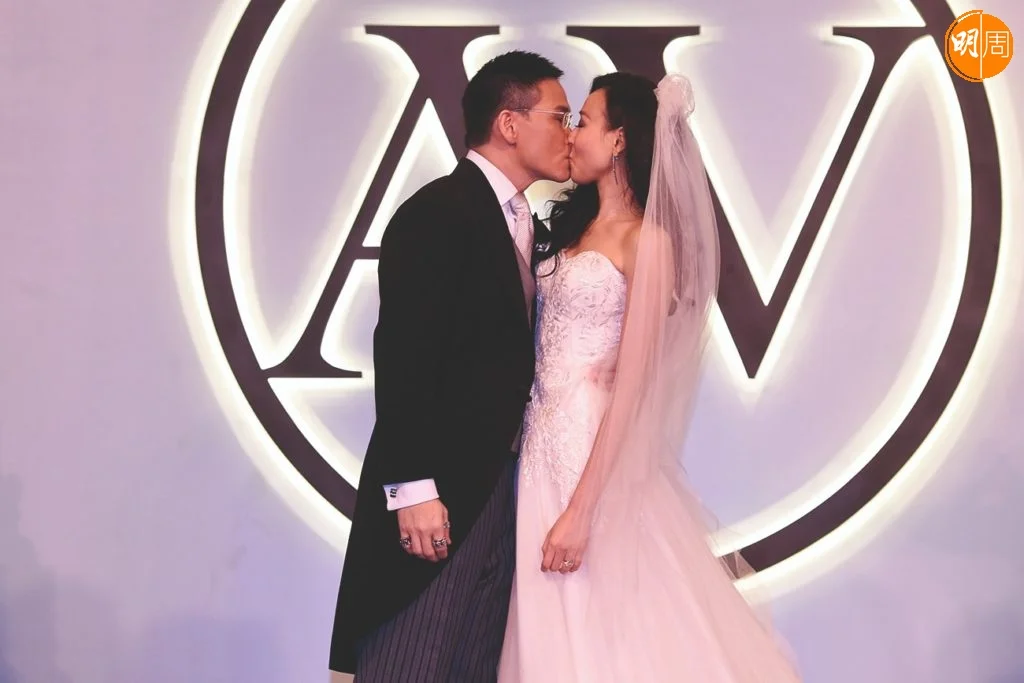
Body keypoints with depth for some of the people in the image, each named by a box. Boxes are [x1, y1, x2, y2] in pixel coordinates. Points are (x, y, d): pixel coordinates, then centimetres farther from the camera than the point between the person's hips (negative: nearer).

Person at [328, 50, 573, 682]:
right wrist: (413, 488, -20)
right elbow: (403, 360, -17)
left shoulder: (531, 227, 15)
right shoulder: (436, 213, -11)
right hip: (438, 492, -8)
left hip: (505, 487, 8)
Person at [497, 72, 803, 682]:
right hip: (542, 447, 7)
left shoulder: (647, 240, -10)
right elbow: (546, 346, 12)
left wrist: (581, 510, -19)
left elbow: (633, 384, -16)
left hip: (596, 456, -7)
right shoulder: (572, 225, 13)